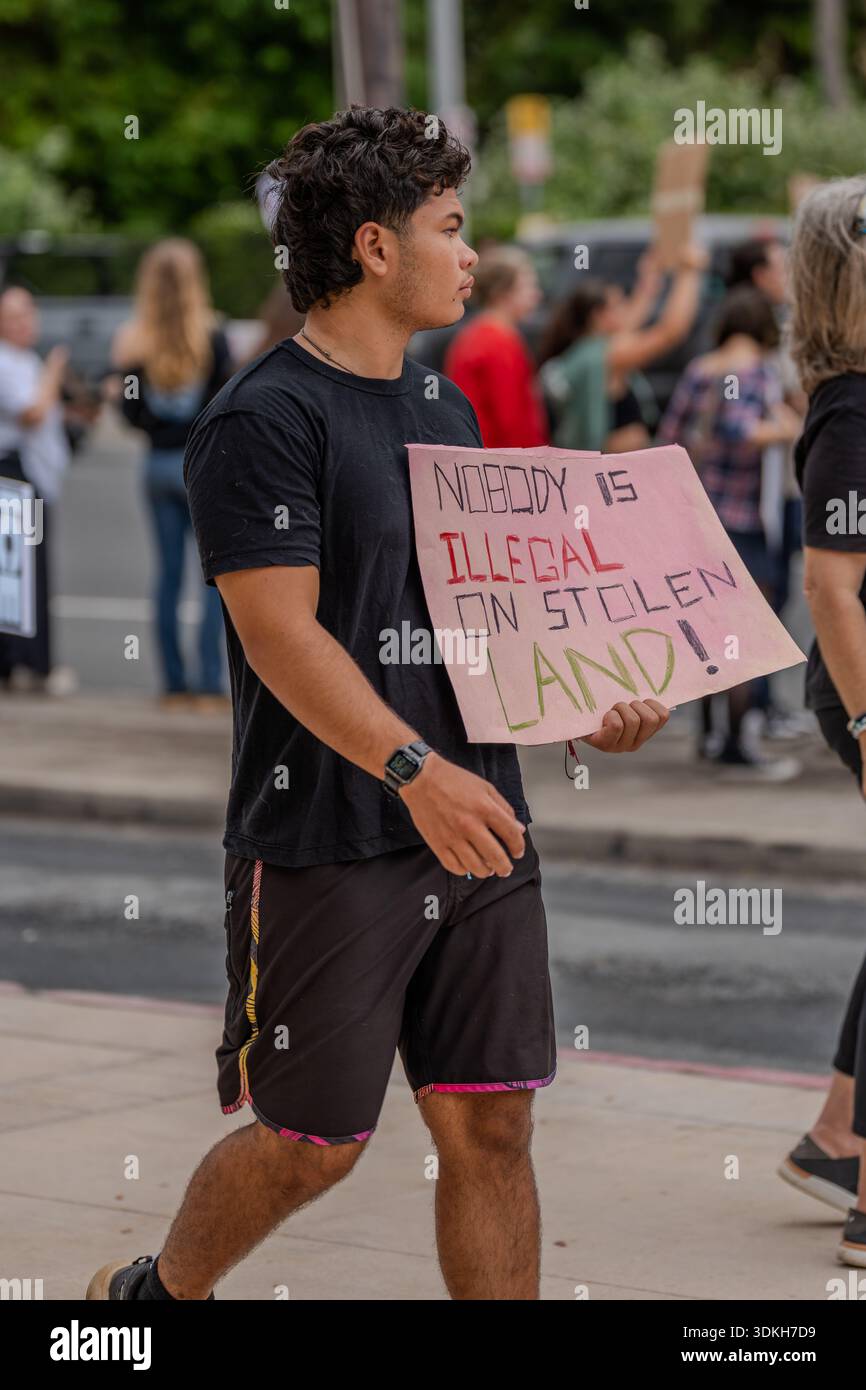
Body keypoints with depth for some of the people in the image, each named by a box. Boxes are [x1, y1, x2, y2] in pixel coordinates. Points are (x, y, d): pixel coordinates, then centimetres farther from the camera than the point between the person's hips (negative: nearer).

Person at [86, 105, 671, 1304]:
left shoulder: (445, 409, 14)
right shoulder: (262, 421, -11)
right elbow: (282, 633, -19)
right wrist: (416, 770, -30)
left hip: (477, 833, 7)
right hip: (326, 847, -7)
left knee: (492, 1125, 4)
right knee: (311, 1143, 4)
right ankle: (159, 1292, 30)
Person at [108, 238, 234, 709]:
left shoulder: (134, 343, -2)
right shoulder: (210, 338, -10)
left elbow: (134, 416, -1)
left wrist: (118, 391, 17)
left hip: (159, 465, 4)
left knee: (168, 573, 10)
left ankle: (173, 683, 11)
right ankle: (210, 684, -5)